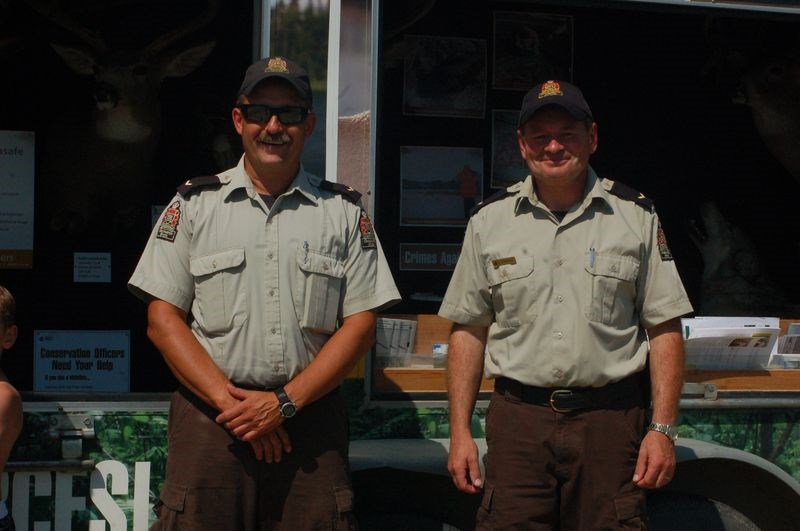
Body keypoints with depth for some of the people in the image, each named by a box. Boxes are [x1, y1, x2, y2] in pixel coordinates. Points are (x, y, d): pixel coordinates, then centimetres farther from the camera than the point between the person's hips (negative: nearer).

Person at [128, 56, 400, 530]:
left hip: (310, 417, 0)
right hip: (211, 416, 0)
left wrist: (285, 402, -8)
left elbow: (360, 326, 3)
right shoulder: (195, 204, 8)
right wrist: (229, 400, -9)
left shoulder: (345, 211, 9)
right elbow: (163, 319, 3)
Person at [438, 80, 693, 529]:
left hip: (610, 420, -1)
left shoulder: (636, 217, 5)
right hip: (518, 420, 1)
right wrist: (460, 433, 4)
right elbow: (469, 332, 10)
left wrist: (663, 429, -3)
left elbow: (665, 329, 4)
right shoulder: (489, 220, 9)